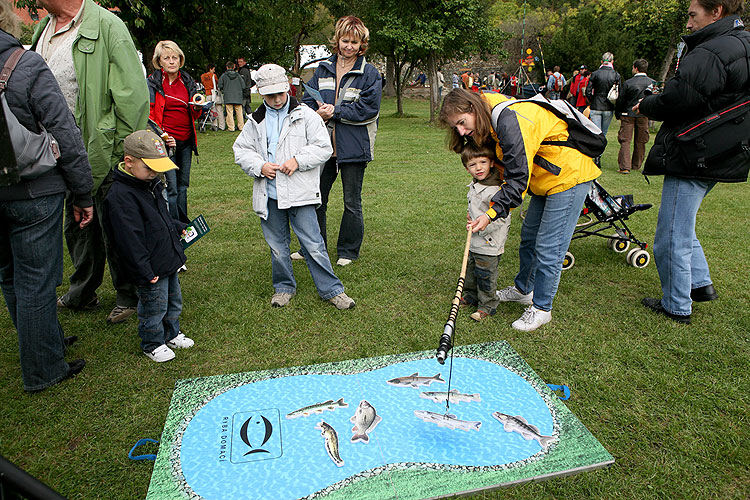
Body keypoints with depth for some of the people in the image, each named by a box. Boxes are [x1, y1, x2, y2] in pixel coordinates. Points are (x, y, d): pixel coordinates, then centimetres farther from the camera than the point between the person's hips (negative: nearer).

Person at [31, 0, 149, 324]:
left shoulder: (106, 26, -11)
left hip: (100, 152, -8)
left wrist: (124, 152, -18)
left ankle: (128, 297, 21)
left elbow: (133, 95, -16)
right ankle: (82, 294, 35)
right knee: (76, 225, 18)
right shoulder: (43, 29, 14)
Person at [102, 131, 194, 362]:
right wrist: (144, 272, -22)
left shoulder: (152, 184, 6)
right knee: (154, 307, 7)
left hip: (169, 260, 9)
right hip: (151, 269, -9)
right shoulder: (120, 196, -23)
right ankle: (152, 343, 28)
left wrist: (179, 228, 15)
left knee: (174, 301, 22)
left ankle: (172, 333, 42)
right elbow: (129, 240, -24)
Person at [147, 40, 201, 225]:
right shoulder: (152, 82, -2)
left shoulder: (188, 81, 11)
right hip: (166, 141, -5)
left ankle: (183, 223, 25)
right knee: (171, 187, -8)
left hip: (186, 141, 5)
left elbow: (194, 115, 14)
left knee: (183, 185, 13)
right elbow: (148, 114, -3)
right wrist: (162, 136, -15)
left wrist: (197, 108, -8)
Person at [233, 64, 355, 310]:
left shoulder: (305, 115, 0)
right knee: (277, 246, 13)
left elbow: (323, 148, -2)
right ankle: (284, 287, 32)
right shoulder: (256, 121, 10)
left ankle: (331, 289, 10)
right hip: (268, 196, 4)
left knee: (313, 245, -2)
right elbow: (241, 150, 13)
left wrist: (297, 161, -15)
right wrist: (259, 166, -6)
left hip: (300, 194, -3)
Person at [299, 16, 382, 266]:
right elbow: (307, 99, 8)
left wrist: (334, 111, -16)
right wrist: (317, 113, -14)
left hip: (354, 146, -4)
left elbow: (369, 108, -13)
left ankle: (348, 251, 23)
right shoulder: (323, 68, 10)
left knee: (352, 203, 7)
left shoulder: (369, 73, -4)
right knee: (316, 197, 12)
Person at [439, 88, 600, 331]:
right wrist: (495, 200, -6)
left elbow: (518, 177, -28)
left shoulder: (510, 121, -28)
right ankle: (523, 289, 37)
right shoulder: (492, 122, 3)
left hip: (569, 176, -10)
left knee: (548, 247, -6)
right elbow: (509, 171, 7)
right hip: (544, 179, 10)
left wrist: (492, 213, -28)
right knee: (529, 236, 18)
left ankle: (541, 308, 9)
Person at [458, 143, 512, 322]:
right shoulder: (474, 186, 5)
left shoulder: (495, 189, -24)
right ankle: (471, 295, 42)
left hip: (489, 243, -9)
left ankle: (488, 305, 21)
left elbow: (502, 218, -24)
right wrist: (471, 213, 8)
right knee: (471, 270, 23)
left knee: (486, 275, 4)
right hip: (474, 241, 9)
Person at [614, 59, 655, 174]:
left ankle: (625, 166, -10)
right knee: (640, 142, 13)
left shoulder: (628, 83, -10)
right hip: (644, 116, 3)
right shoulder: (652, 83, 0)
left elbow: (620, 101, -5)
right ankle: (636, 165, 22)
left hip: (628, 114, -3)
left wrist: (618, 115, 7)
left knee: (625, 141, -1)